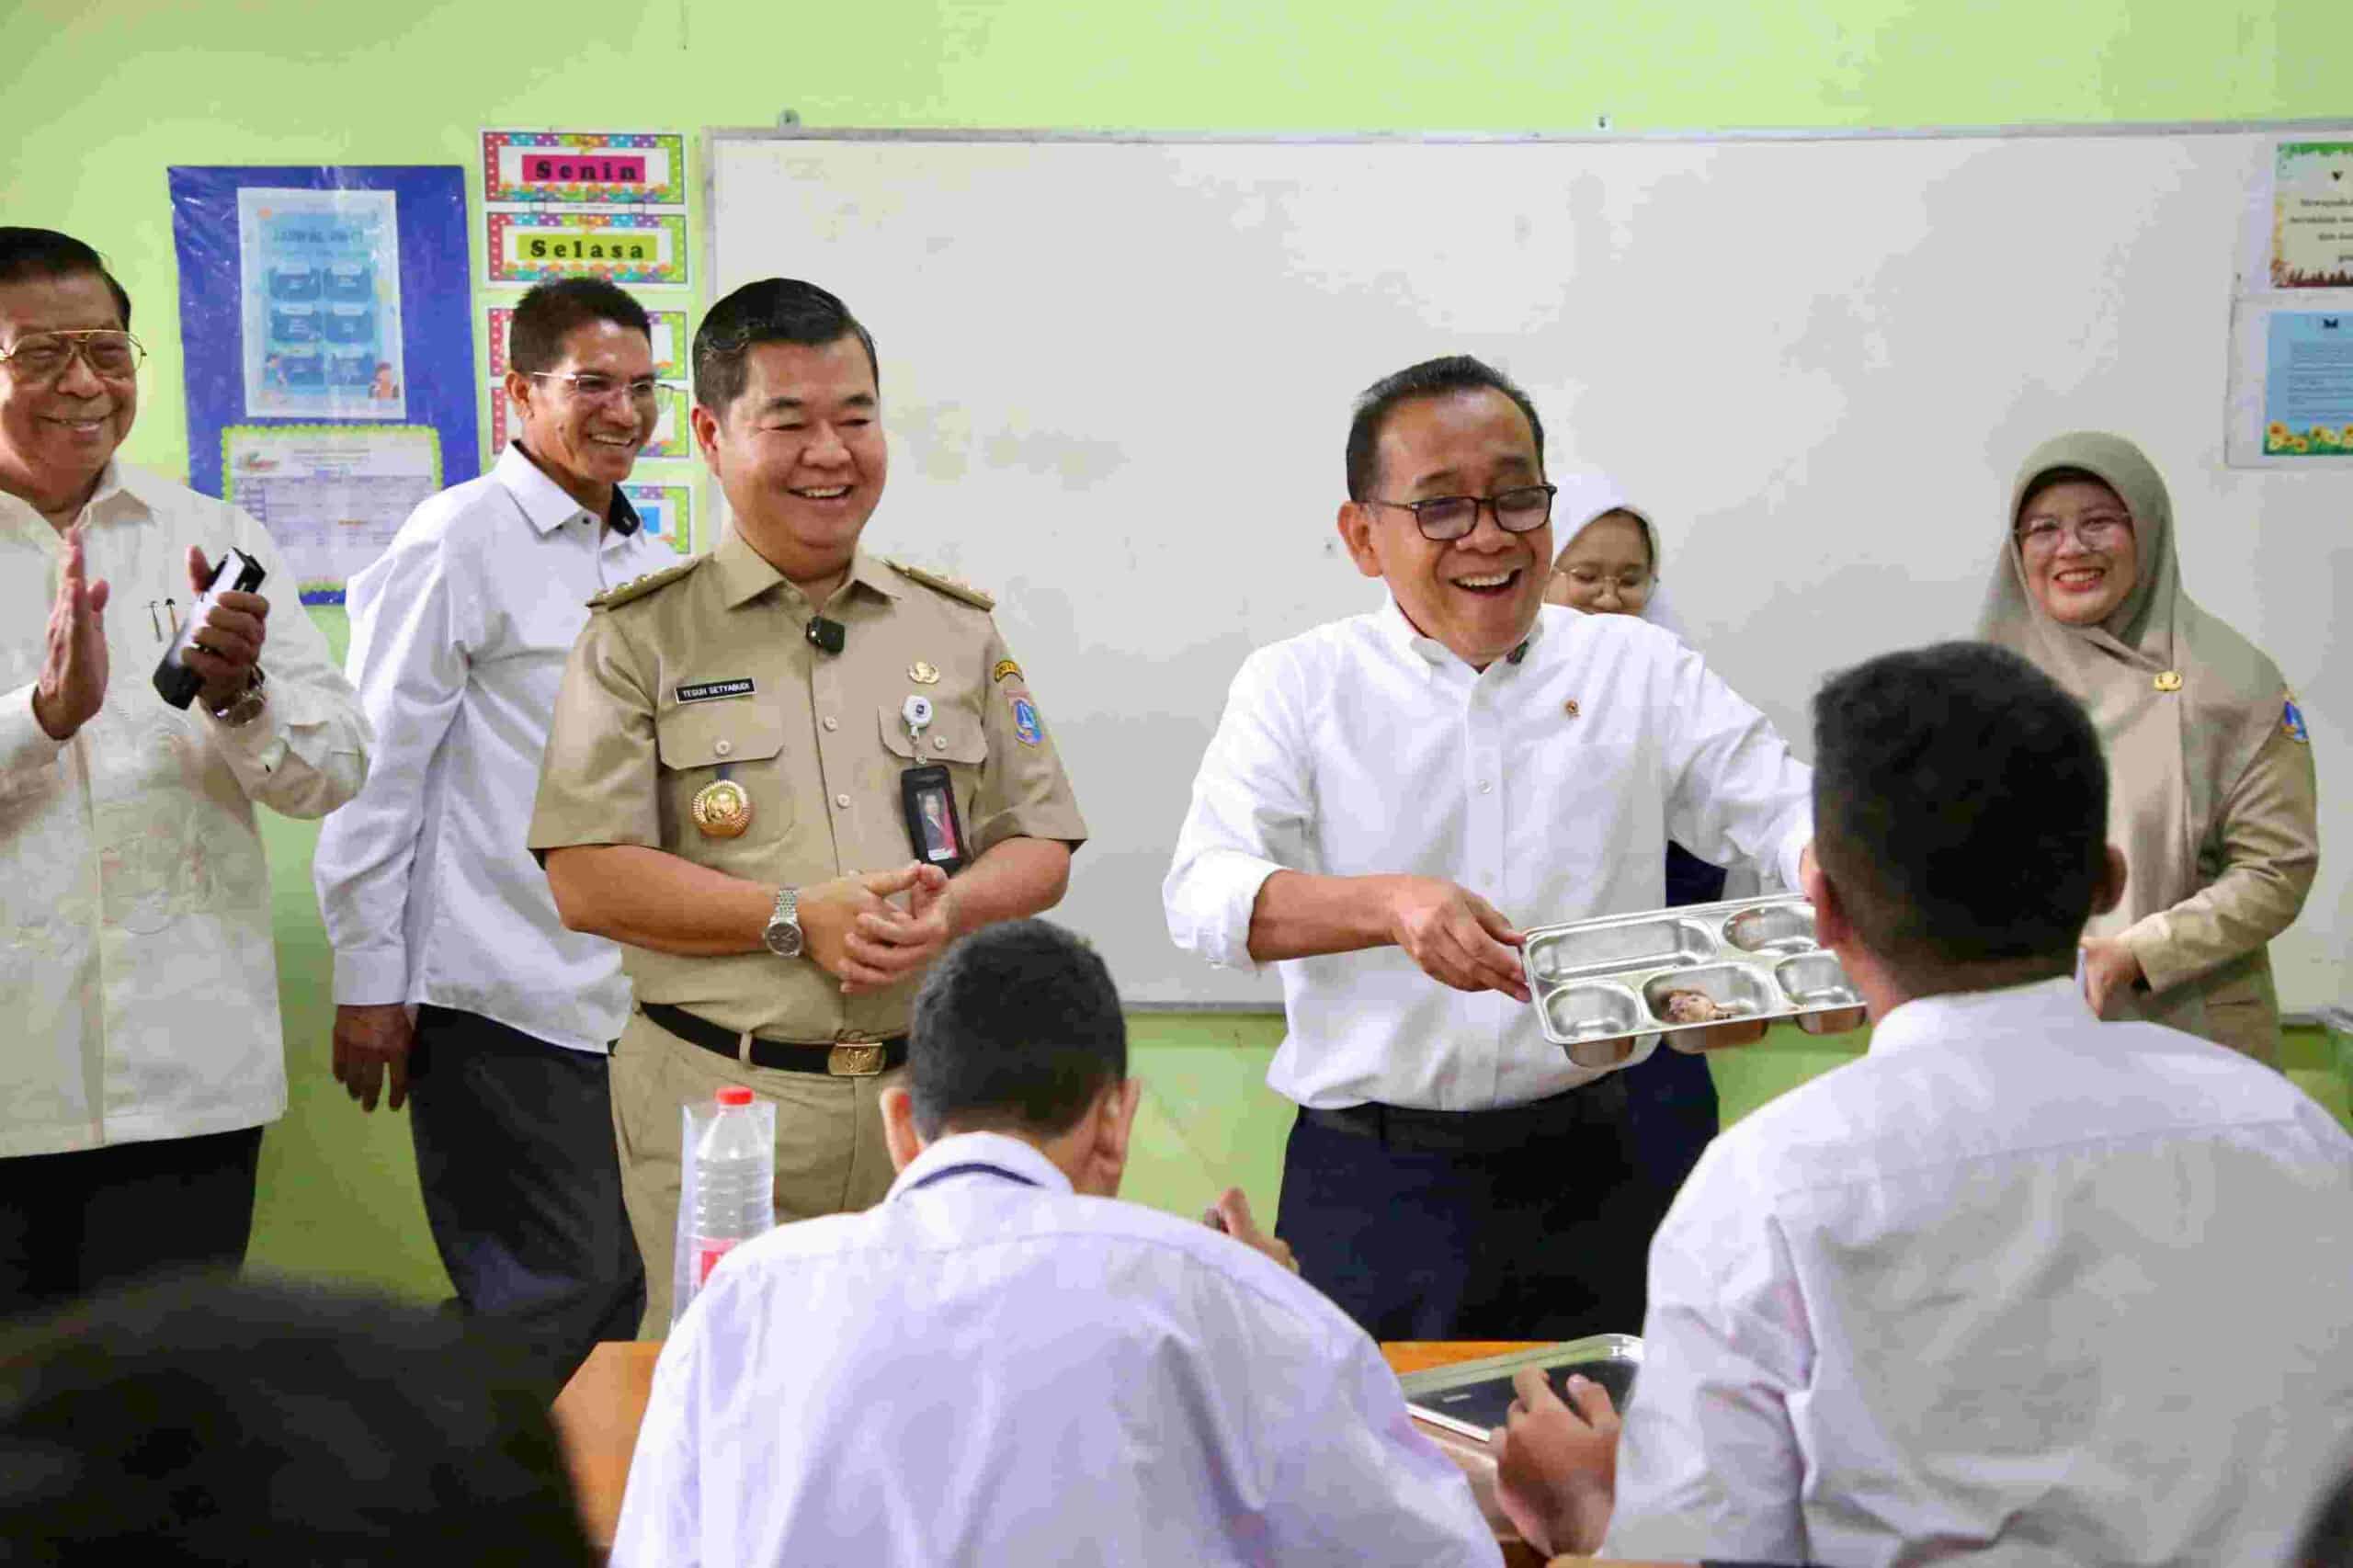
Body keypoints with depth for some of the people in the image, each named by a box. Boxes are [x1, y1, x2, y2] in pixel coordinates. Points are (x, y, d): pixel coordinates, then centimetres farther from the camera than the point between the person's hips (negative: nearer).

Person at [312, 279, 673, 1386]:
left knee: (613, 1295, 10)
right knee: (563, 1302, -7)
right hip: (497, 1006, -7)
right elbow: (373, 772, -8)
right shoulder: (461, 542, -6)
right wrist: (368, 985, -11)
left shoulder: (650, 566, 16)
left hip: (624, 997, 7)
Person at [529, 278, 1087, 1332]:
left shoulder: (960, 632, 13)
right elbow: (586, 880, -5)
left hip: (933, 1099, 3)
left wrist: (953, 910, -10)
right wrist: (795, 920, -15)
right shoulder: (643, 641, 2)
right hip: (719, 1109, -3)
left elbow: (1040, 847, 13)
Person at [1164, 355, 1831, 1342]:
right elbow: (1203, 892, -9)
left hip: (1578, 1172, 2)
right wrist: (1390, 907, -27)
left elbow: (1788, 809, 4)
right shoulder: (1298, 686, 3)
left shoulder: (1640, 669, 8)